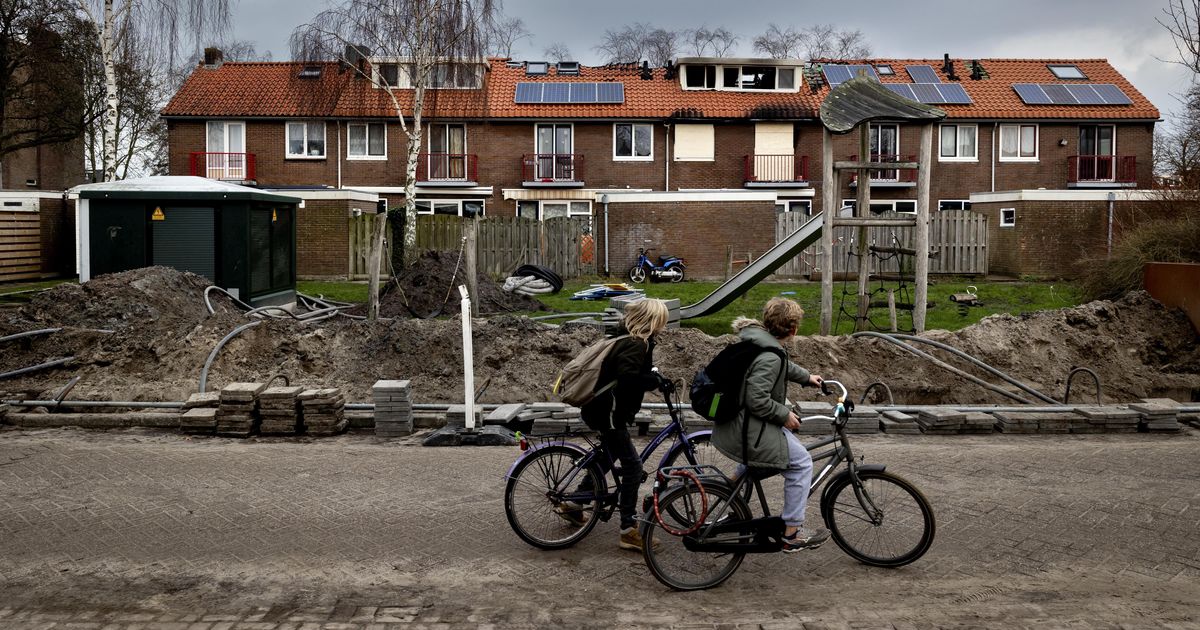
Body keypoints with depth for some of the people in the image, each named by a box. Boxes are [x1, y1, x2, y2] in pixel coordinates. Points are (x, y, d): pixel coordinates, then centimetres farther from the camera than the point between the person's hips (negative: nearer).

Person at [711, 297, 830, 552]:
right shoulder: (770, 356, -25)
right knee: (801, 462, -3)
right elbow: (757, 399, -29)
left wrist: (807, 377, 36)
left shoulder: (759, 341, 7)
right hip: (746, 431, -11)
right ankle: (792, 533, 3)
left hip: (732, 423, 11)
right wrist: (785, 415, -15)